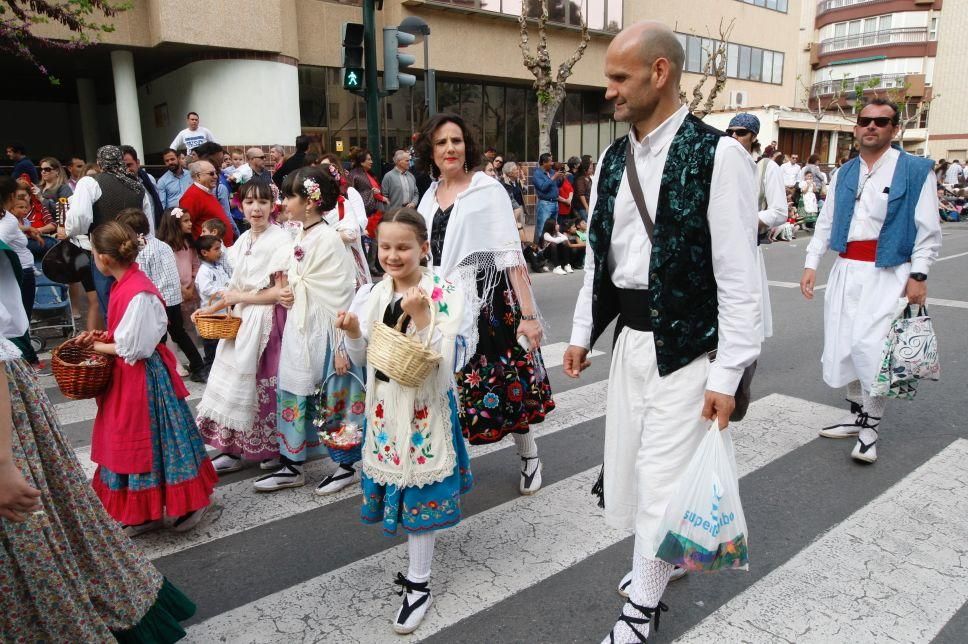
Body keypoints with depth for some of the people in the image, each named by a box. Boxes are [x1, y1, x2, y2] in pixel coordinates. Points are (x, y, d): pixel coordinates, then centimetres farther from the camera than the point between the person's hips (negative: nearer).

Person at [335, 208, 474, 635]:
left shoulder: (445, 296, -12)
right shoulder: (370, 296, 3)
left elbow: (447, 362, -19)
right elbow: (361, 361, 8)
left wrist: (421, 317, -28)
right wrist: (353, 333, -12)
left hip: (426, 408, -5)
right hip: (384, 407, 5)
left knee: (419, 493, 4)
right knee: (398, 490, 14)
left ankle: (418, 584, 22)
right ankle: (418, 565, 37)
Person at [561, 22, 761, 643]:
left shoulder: (717, 156, -13)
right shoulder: (612, 159, 8)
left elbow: (739, 276, -14)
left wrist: (727, 374, -15)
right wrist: (583, 333, 15)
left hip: (687, 345, -7)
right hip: (629, 337, 7)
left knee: (661, 481, 2)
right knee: (628, 467, 18)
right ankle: (666, 557, 46)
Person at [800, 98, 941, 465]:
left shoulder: (916, 170, -2)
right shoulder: (845, 173, 11)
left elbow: (928, 229, -4)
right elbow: (826, 222, 13)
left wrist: (918, 275, -12)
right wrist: (811, 264, 5)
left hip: (887, 273, -5)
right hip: (845, 270, 5)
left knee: (869, 345, -13)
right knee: (843, 345, 8)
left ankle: (870, 427, 4)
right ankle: (857, 416, 26)